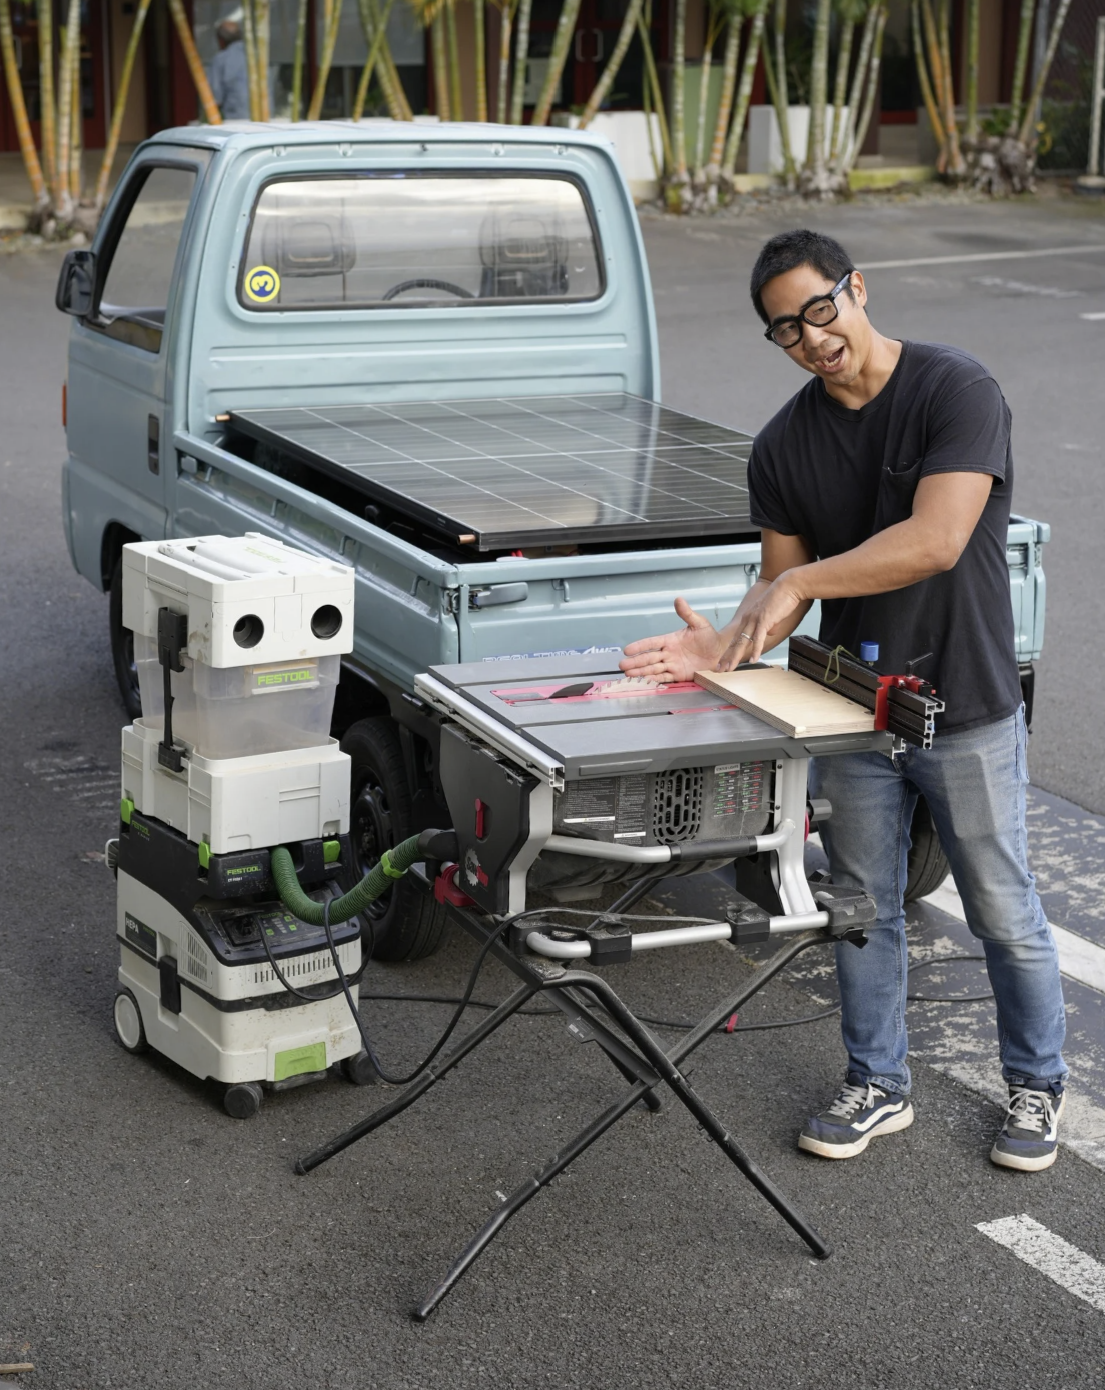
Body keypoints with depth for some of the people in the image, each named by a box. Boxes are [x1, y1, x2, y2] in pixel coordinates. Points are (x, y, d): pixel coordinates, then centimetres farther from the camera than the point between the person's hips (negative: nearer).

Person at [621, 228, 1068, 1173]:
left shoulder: (957, 390, -16)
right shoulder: (782, 447, 1)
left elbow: (935, 541, -27)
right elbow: (782, 585, 2)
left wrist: (801, 581, -25)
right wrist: (725, 646, -19)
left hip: (968, 711, -4)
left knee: (1004, 915, 8)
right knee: (865, 908, 14)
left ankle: (1038, 1085, 28)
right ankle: (879, 1086, 30)